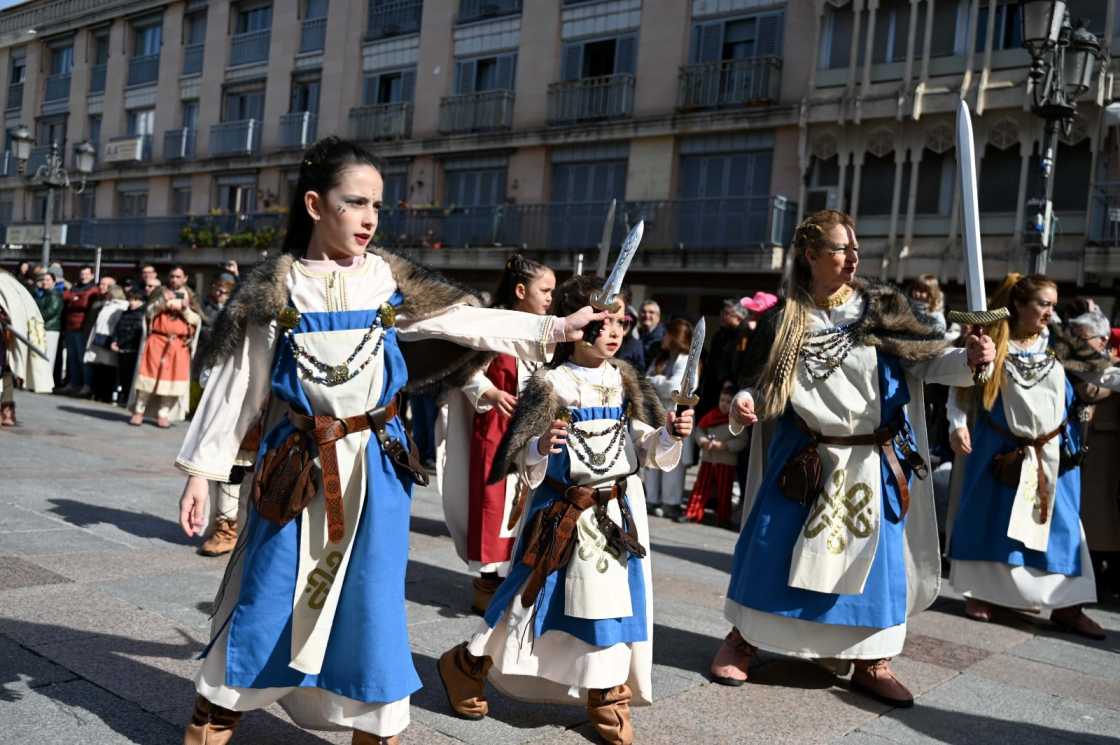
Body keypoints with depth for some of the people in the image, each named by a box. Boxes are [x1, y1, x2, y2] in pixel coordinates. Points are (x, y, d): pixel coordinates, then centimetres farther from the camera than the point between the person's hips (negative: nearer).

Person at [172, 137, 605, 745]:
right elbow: (235, 385, 0)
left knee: (372, 599, 7)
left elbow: (469, 322, 2)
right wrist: (201, 470, 0)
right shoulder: (275, 288, -3)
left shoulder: (389, 280, 1)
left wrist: (556, 329, -4)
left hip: (374, 465, 1)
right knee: (266, 597, 8)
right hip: (296, 462, -1)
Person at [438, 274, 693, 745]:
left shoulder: (625, 382, 4)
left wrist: (670, 435, -12)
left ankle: (607, 698, 27)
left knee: (615, 602, 9)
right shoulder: (551, 385, -10)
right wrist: (541, 449, -32)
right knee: (537, 598, 5)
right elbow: (528, 471, -11)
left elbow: (650, 452, 7)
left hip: (619, 510, 4)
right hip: (565, 511, -4)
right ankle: (466, 665, 28)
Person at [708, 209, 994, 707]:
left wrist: (967, 359, -23)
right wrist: (742, 404, -16)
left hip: (872, 460, 1)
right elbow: (756, 379, 4)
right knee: (772, 546, 3)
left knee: (875, 554, 6)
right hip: (803, 458, -1)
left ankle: (871, 663, 21)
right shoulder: (784, 318, -1)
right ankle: (742, 639, 22)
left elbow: (926, 360, -5)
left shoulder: (881, 308, -1)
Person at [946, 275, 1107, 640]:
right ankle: (980, 591, 21)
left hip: (1052, 452, 3)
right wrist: (957, 424, -17)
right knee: (991, 520, 7)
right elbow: (960, 388, -4)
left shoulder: (1055, 342, 2)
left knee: (1060, 524, 4)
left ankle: (1066, 605, 12)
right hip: (1001, 449, -3)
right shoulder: (992, 342, -7)